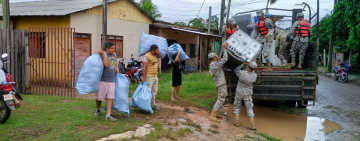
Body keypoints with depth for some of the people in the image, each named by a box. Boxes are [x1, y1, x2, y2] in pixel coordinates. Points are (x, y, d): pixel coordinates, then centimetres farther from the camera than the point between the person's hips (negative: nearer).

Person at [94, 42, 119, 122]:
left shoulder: (114, 54, 10)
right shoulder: (103, 54, -10)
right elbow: (106, 64, -26)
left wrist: (117, 68, 15)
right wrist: (103, 53, -23)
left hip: (112, 80, 5)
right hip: (103, 79, -5)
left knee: (110, 98, -4)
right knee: (99, 97, 9)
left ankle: (108, 115, -4)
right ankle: (98, 110, 36)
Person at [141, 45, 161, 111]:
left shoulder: (156, 56, 9)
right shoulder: (147, 56, -15)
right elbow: (144, 67, -19)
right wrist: (143, 77, -22)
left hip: (155, 76, 9)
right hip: (149, 76, -9)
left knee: (154, 92, 15)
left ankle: (153, 105, 26)